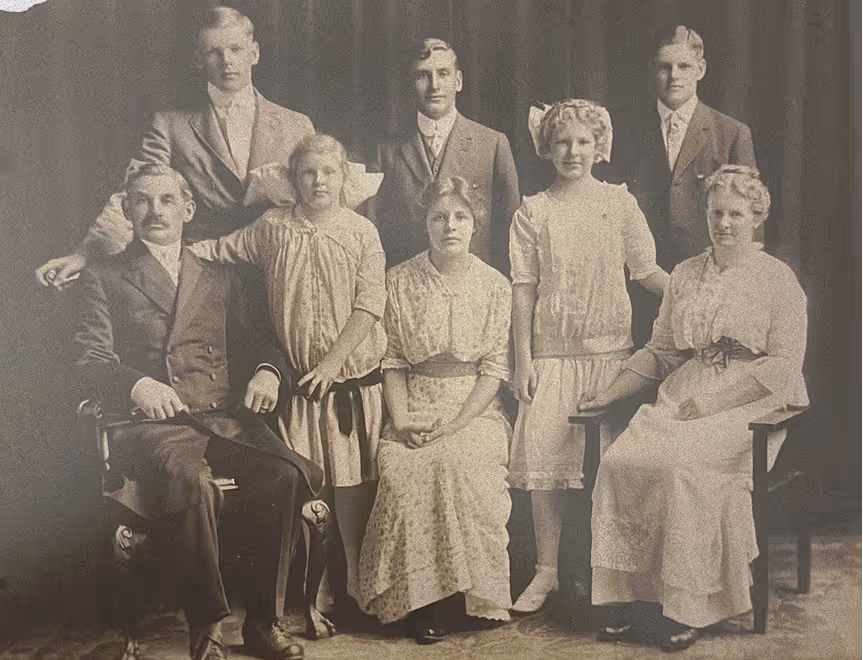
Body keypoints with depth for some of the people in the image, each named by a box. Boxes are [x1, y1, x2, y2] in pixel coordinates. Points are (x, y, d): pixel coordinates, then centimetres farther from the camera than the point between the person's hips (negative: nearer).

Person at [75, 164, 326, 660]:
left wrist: (269, 371, -4)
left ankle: (263, 620, -15)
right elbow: (92, 362, 3)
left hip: (225, 416, 3)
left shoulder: (220, 279, 24)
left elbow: (264, 339, 19)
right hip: (154, 422, -3)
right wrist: (137, 384, -18)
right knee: (191, 481, -36)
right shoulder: (105, 279, 14)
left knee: (284, 474, -27)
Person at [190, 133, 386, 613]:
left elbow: (369, 304, -6)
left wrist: (332, 362, -13)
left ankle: (355, 578, 16)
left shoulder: (362, 232, 0)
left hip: (353, 373, -1)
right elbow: (218, 250, 13)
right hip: (298, 379, 1)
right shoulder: (272, 227, 6)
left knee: (353, 481, 3)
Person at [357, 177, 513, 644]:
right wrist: (401, 421, -10)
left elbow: (495, 369, 1)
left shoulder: (495, 286, 5)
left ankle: (477, 593, -15)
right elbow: (392, 361, 5)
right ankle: (416, 598, -19)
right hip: (415, 409, 1)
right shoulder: (398, 282, 7)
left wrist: (455, 424, -12)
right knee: (402, 470, -30)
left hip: (474, 410, 0)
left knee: (463, 463, -32)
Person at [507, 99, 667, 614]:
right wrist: (523, 359, -2)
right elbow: (524, 289, 2)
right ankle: (547, 571, 11)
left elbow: (647, 271, 9)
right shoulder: (533, 212, 5)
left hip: (610, 353, 0)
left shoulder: (619, 202, 6)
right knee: (542, 461, -4)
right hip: (552, 355, 0)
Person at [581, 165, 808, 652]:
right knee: (619, 460, -23)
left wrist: (708, 400, -14)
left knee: (683, 466, -32)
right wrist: (608, 395, 6)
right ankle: (631, 597, -17)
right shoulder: (685, 276, 17)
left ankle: (687, 608, -20)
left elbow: (783, 364, -6)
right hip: (683, 402, 5)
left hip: (750, 406, -4)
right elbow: (660, 352, 19)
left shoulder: (777, 278, 2)